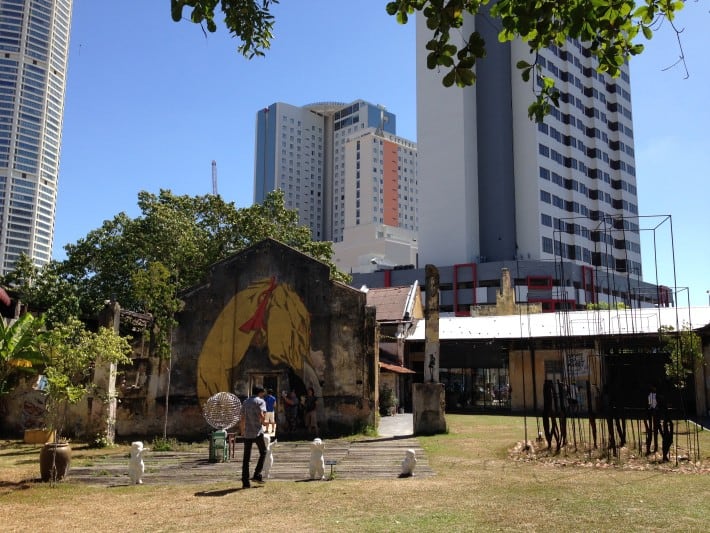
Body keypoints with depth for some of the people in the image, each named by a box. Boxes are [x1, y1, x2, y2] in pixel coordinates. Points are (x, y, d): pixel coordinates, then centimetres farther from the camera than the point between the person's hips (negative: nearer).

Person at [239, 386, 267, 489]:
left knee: (246, 457, 7)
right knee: (263, 452, 14)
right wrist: (263, 422, 3)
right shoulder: (260, 401, -2)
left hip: (247, 433, 5)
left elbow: (242, 419, 17)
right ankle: (257, 475, 4)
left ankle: (245, 482, 6)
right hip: (257, 432, -5)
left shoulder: (245, 402, 16)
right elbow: (261, 416, -17)